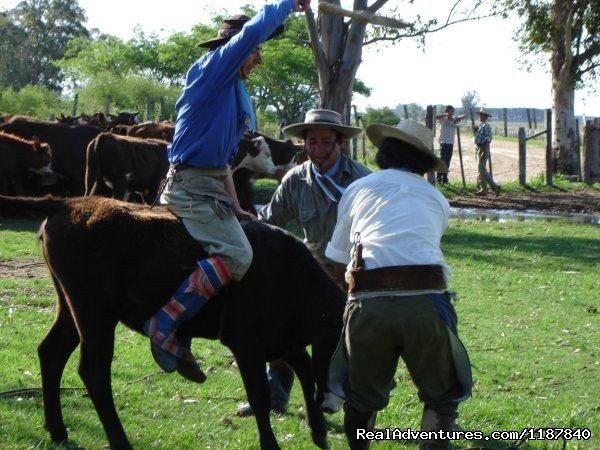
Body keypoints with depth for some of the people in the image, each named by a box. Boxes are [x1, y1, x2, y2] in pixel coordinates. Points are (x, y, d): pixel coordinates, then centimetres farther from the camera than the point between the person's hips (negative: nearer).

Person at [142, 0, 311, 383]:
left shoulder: (237, 91, 21)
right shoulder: (212, 68, -5)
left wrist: (235, 206, 19)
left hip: (209, 186, 10)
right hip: (190, 185, -10)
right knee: (237, 255, -23)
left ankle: (180, 341, 13)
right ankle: (163, 326, -21)